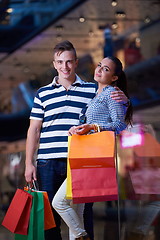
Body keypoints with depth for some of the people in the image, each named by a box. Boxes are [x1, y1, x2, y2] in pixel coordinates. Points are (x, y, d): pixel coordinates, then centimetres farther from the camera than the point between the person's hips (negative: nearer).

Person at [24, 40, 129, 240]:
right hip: (48, 163, 1)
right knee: (49, 216, 3)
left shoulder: (92, 90, 10)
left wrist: (123, 101, -11)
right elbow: (34, 130, 11)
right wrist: (29, 163, 4)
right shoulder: (42, 94, 13)